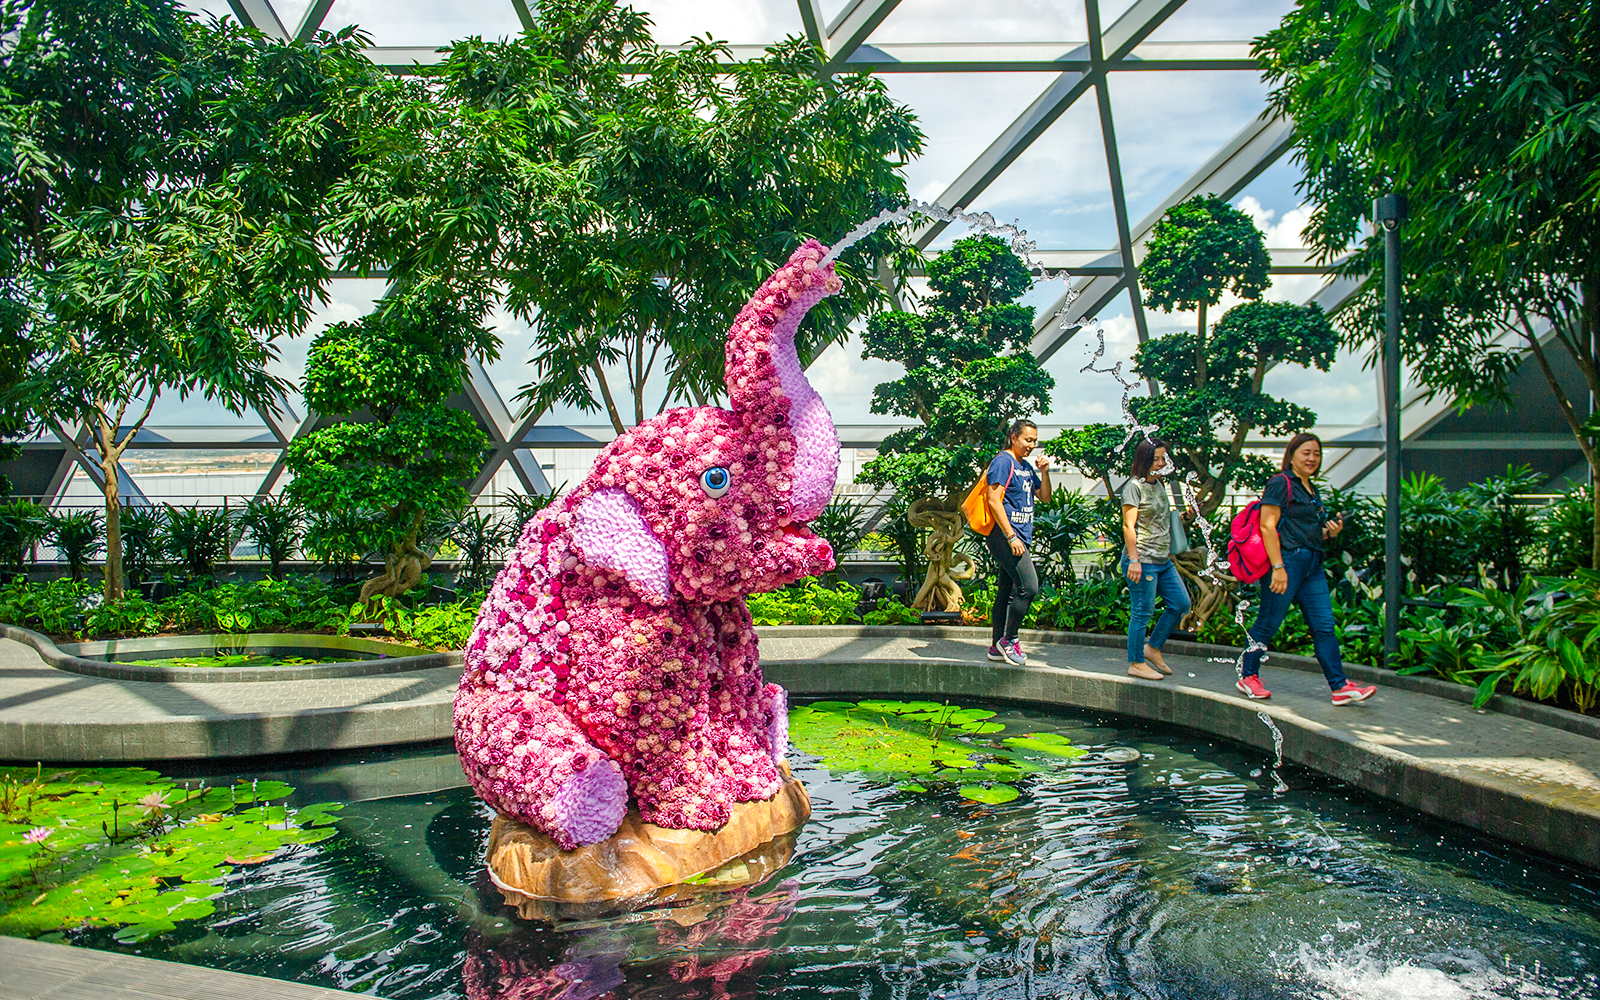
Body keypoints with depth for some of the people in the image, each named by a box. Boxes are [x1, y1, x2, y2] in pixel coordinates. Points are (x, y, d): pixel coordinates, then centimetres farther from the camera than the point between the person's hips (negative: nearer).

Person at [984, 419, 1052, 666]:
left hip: (1019, 537, 9)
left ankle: (997, 647, 17)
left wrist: (1044, 472, 4)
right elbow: (994, 500, -16)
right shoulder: (1003, 462, -9)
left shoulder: (1026, 467, 19)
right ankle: (1009, 639, -4)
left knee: (1007, 592, 11)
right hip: (1004, 535, -9)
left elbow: (1045, 497, 22)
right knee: (1028, 586, -15)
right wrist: (1011, 537, -20)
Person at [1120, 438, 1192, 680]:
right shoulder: (1134, 487, -10)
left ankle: (1152, 648, 22)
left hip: (1163, 560, 9)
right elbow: (1128, 526, -15)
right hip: (1143, 561, -9)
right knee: (1142, 612, -3)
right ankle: (1136, 663, 8)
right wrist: (1133, 560, -20)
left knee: (1181, 603, 11)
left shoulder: (1159, 485, 14)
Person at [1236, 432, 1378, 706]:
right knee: (1268, 623, 0)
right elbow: (1268, 526, -14)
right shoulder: (1281, 484, -6)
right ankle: (1248, 677, 13)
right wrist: (1278, 567, -20)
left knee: (1324, 626, 4)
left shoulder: (1311, 490, 20)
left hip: (1313, 565, 8)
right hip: (1287, 560, -8)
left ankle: (1340, 686, 4)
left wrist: (1330, 532, 6)